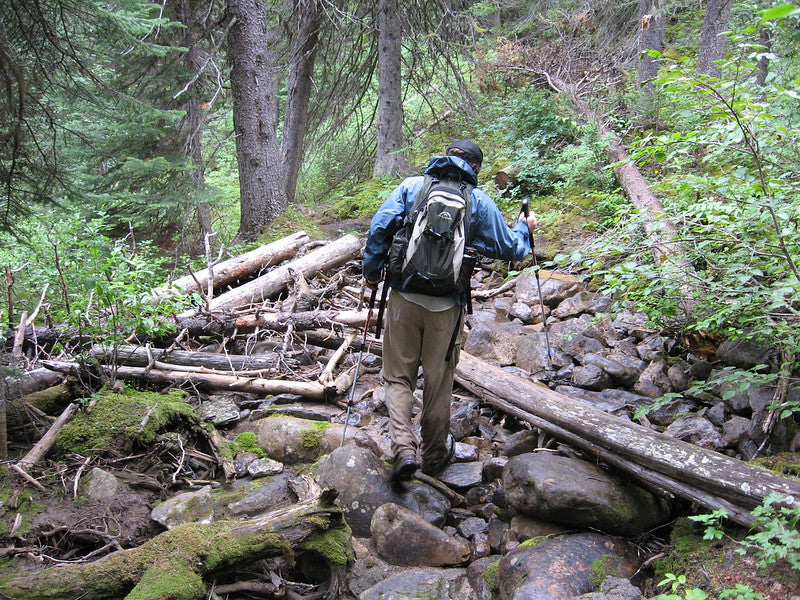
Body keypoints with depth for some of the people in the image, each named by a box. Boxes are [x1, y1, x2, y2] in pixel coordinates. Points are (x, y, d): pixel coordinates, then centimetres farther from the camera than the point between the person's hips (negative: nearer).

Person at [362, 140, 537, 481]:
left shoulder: (412, 185, 5)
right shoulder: (480, 201, 5)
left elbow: (380, 227, -3)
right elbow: (509, 248, 11)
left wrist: (371, 271, 8)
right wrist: (524, 228, 31)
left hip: (404, 298, 0)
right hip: (447, 305, 0)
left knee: (398, 376, 11)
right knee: (438, 382, 14)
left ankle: (403, 448, -6)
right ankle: (435, 455, 28)